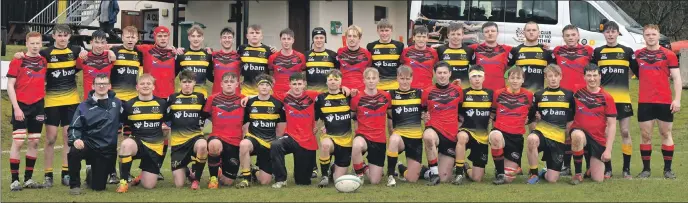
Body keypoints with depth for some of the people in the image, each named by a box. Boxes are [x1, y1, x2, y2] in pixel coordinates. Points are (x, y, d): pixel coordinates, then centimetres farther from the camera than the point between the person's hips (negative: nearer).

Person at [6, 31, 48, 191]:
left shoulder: (44, 61, 8)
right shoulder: (17, 61, -4)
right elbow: (10, 85, -6)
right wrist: (16, 107, -13)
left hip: (38, 106, 5)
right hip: (21, 106, -4)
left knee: (34, 142, 6)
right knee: (18, 141, -8)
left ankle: (28, 178, 14)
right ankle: (14, 180, -5)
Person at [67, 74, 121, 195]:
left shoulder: (117, 103, 5)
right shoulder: (84, 106, 0)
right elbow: (74, 127, -5)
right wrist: (75, 139, -25)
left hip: (107, 151, 2)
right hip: (88, 145, -1)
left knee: (98, 187, 3)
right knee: (74, 151, -37)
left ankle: (91, 174, 42)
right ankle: (75, 185, -14)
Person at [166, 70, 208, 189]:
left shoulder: (200, 98, 5)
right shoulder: (172, 98, 5)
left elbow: (206, 115, 15)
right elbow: (166, 118, 12)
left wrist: (200, 124, 2)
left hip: (195, 135, 0)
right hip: (178, 141, 0)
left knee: (202, 145, -42)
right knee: (179, 185, -7)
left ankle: (195, 178, -18)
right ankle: (185, 170, 32)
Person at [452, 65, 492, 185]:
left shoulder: (490, 94, 6)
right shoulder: (463, 93, 1)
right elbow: (457, 115, 6)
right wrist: (460, 119, -10)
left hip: (483, 136, 2)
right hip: (467, 130, -2)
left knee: (477, 178, -3)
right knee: (462, 136, -43)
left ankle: (465, 170, 33)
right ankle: (459, 172, -29)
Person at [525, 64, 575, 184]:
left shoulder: (568, 95, 7)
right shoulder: (538, 95, 6)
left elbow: (572, 119, 14)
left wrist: (568, 134, 4)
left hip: (559, 138, 1)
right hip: (541, 132, -1)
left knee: (552, 179, -7)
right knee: (532, 139, -41)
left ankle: (543, 173, 33)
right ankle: (534, 174, -19)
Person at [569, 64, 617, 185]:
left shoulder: (607, 98, -4)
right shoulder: (578, 93, -1)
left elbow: (612, 125, -5)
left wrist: (608, 150, -11)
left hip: (598, 140, 0)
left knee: (598, 179, -4)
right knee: (577, 136, -39)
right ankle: (578, 174, -21)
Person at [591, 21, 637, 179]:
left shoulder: (627, 52, 6)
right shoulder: (597, 52, 8)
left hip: (623, 98, -1)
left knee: (625, 132, -1)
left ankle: (627, 169, 5)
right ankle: (607, 169, 8)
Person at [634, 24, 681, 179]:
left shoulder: (668, 55, 0)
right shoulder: (637, 55, 7)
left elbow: (676, 78, -1)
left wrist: (677, 99, -9)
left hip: (665, 102, -2)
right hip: (644, 102, 2)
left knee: (666, 134, 5)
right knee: (645, 135, 3)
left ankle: (668, 169, 10)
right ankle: (646, 169, 9)